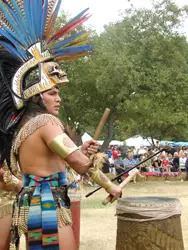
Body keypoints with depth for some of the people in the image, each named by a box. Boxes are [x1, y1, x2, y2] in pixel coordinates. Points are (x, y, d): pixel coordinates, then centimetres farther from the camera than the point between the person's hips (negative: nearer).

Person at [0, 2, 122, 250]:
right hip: (48, 210, -10)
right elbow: (79, 163, -22)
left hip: (28, 206, 10)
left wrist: (80, 152, 6)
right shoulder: (46, 122, -16)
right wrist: (110, 186, -9)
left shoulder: (21, 124, 13)